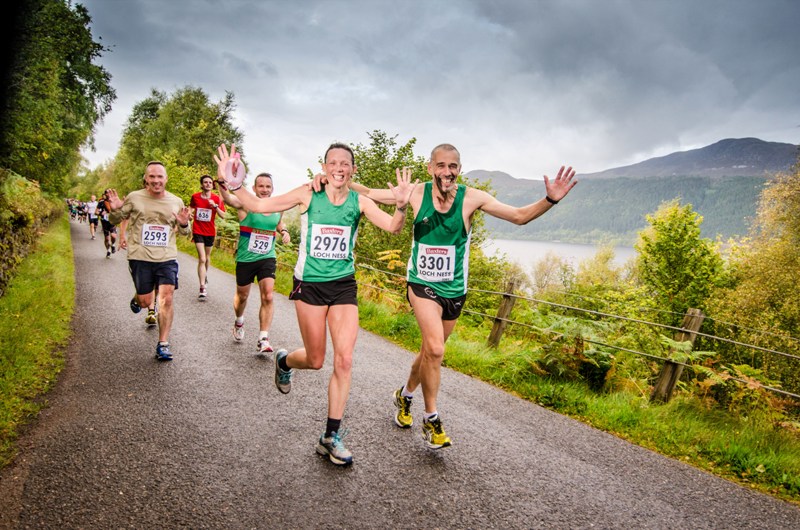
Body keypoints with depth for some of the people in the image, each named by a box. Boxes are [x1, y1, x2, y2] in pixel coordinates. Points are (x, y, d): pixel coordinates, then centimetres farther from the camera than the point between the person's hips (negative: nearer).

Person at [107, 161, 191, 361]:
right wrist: (115, 210, -11)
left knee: (167, 299, -10)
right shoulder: (134, 198, 0)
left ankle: (163, 345, 1)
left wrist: (184, 225, -9)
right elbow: (115, 221, 12)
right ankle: (136, 298, 46)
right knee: (145, 302, 7)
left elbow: (184, 232, 16)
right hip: (140, 257, -1)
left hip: (167, 258, 1)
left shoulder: (176, 202, 5)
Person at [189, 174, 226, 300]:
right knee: (202, 259, -13)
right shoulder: (195, 197, 0)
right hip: (198, 231, -2)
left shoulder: (216, 198, -3)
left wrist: (215, 206, -21)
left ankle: (205, 276, 47)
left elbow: (223, 215, -7)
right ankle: (203, 288, -16)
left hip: (210, 232, 2)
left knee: (207, 257, 19)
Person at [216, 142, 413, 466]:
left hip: (344, 286, 2)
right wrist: (230, 182, -19)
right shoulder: (309, 195, -5)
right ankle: (284, 361, 44)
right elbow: (258, 205, -5)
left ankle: (331, 436, 8)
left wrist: (401, 205, -30)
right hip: (310, 284, -2)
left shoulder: (359, 202, 0)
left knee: (344, 360, -6)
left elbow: (392, 227, -10)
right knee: (316, 361, 7)